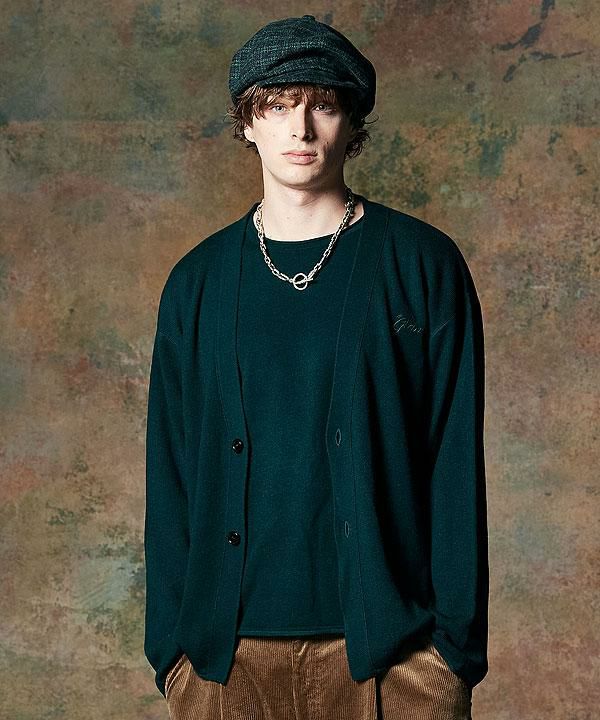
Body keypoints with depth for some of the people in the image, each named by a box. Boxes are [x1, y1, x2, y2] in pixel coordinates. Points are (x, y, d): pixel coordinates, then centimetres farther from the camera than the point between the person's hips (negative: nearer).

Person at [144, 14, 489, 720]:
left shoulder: (424, 264, -1)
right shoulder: (197, 282, 6)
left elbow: (456, 464, -3)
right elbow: (169, 472, 6)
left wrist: (455, 646, -7)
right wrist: (171, 646, 3)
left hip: (385, 650, -2)